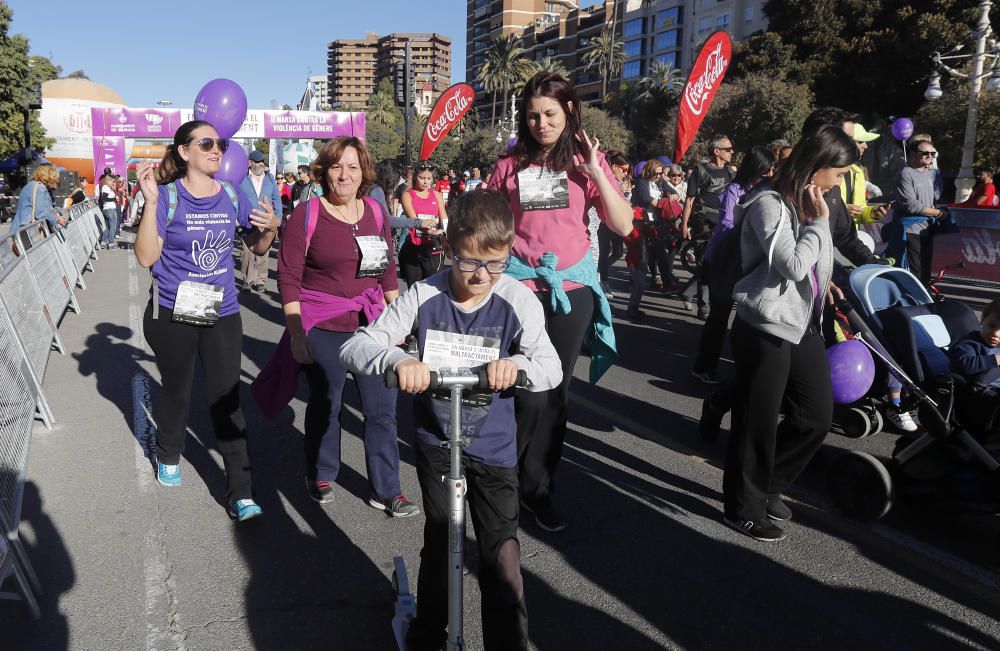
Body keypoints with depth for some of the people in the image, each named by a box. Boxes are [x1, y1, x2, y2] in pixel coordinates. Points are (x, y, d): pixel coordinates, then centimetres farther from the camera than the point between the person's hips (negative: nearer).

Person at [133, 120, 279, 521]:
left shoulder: (231, 195, 1)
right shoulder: (168, 196, -10)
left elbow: (257, 246, 10)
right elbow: (146, 257, -15)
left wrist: (271, 227, -11)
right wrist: (150, 201, -22)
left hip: (222, 314, 2)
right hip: (172, 314, -2)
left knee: (226, 398, 2)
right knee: (176, 391, 18)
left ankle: (240, 494, 6)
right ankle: (168, 457, 46)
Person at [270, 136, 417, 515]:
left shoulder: (375, 212, 6)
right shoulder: (307, 214, -7)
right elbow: (288, 277, -9)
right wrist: (296, 335, -13)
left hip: (371, 326, 4)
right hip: (323, 330, -4)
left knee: (382, 408, 5)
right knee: (325, 405, 11)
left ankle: (386, 490, 18)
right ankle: (320, 476, 34)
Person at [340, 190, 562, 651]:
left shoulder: (518, 300, -15)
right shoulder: (424, 296, -15)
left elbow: (552, 368, -17)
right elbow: (354, 347, -17)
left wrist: (517, 364, -40)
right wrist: (398, 360, -39)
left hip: (493, 448, -1)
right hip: (435, 442, 1)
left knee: (501, 556, 0)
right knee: (438, 544, 18)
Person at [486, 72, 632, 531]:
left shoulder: (585, 161, 4)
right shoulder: (510, 166, 3)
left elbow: (623, 226, -5)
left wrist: (594, 170, -12)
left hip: (571, 289, 1)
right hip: (521, 287, -1)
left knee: (555, 391, 9)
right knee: (529, 392, -4)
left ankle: (537, 488, 23)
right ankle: (505, 477, 18)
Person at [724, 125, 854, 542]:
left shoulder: (810, 205, 14)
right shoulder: (769, 205, -14)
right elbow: (794, 266, -22)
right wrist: (820, 221, -13)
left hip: (804, 326, 9)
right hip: (765, 329, -9)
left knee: (818, 417, 14)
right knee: (757, 424, 2)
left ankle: (766, 487, 31)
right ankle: (744, 508, 19)